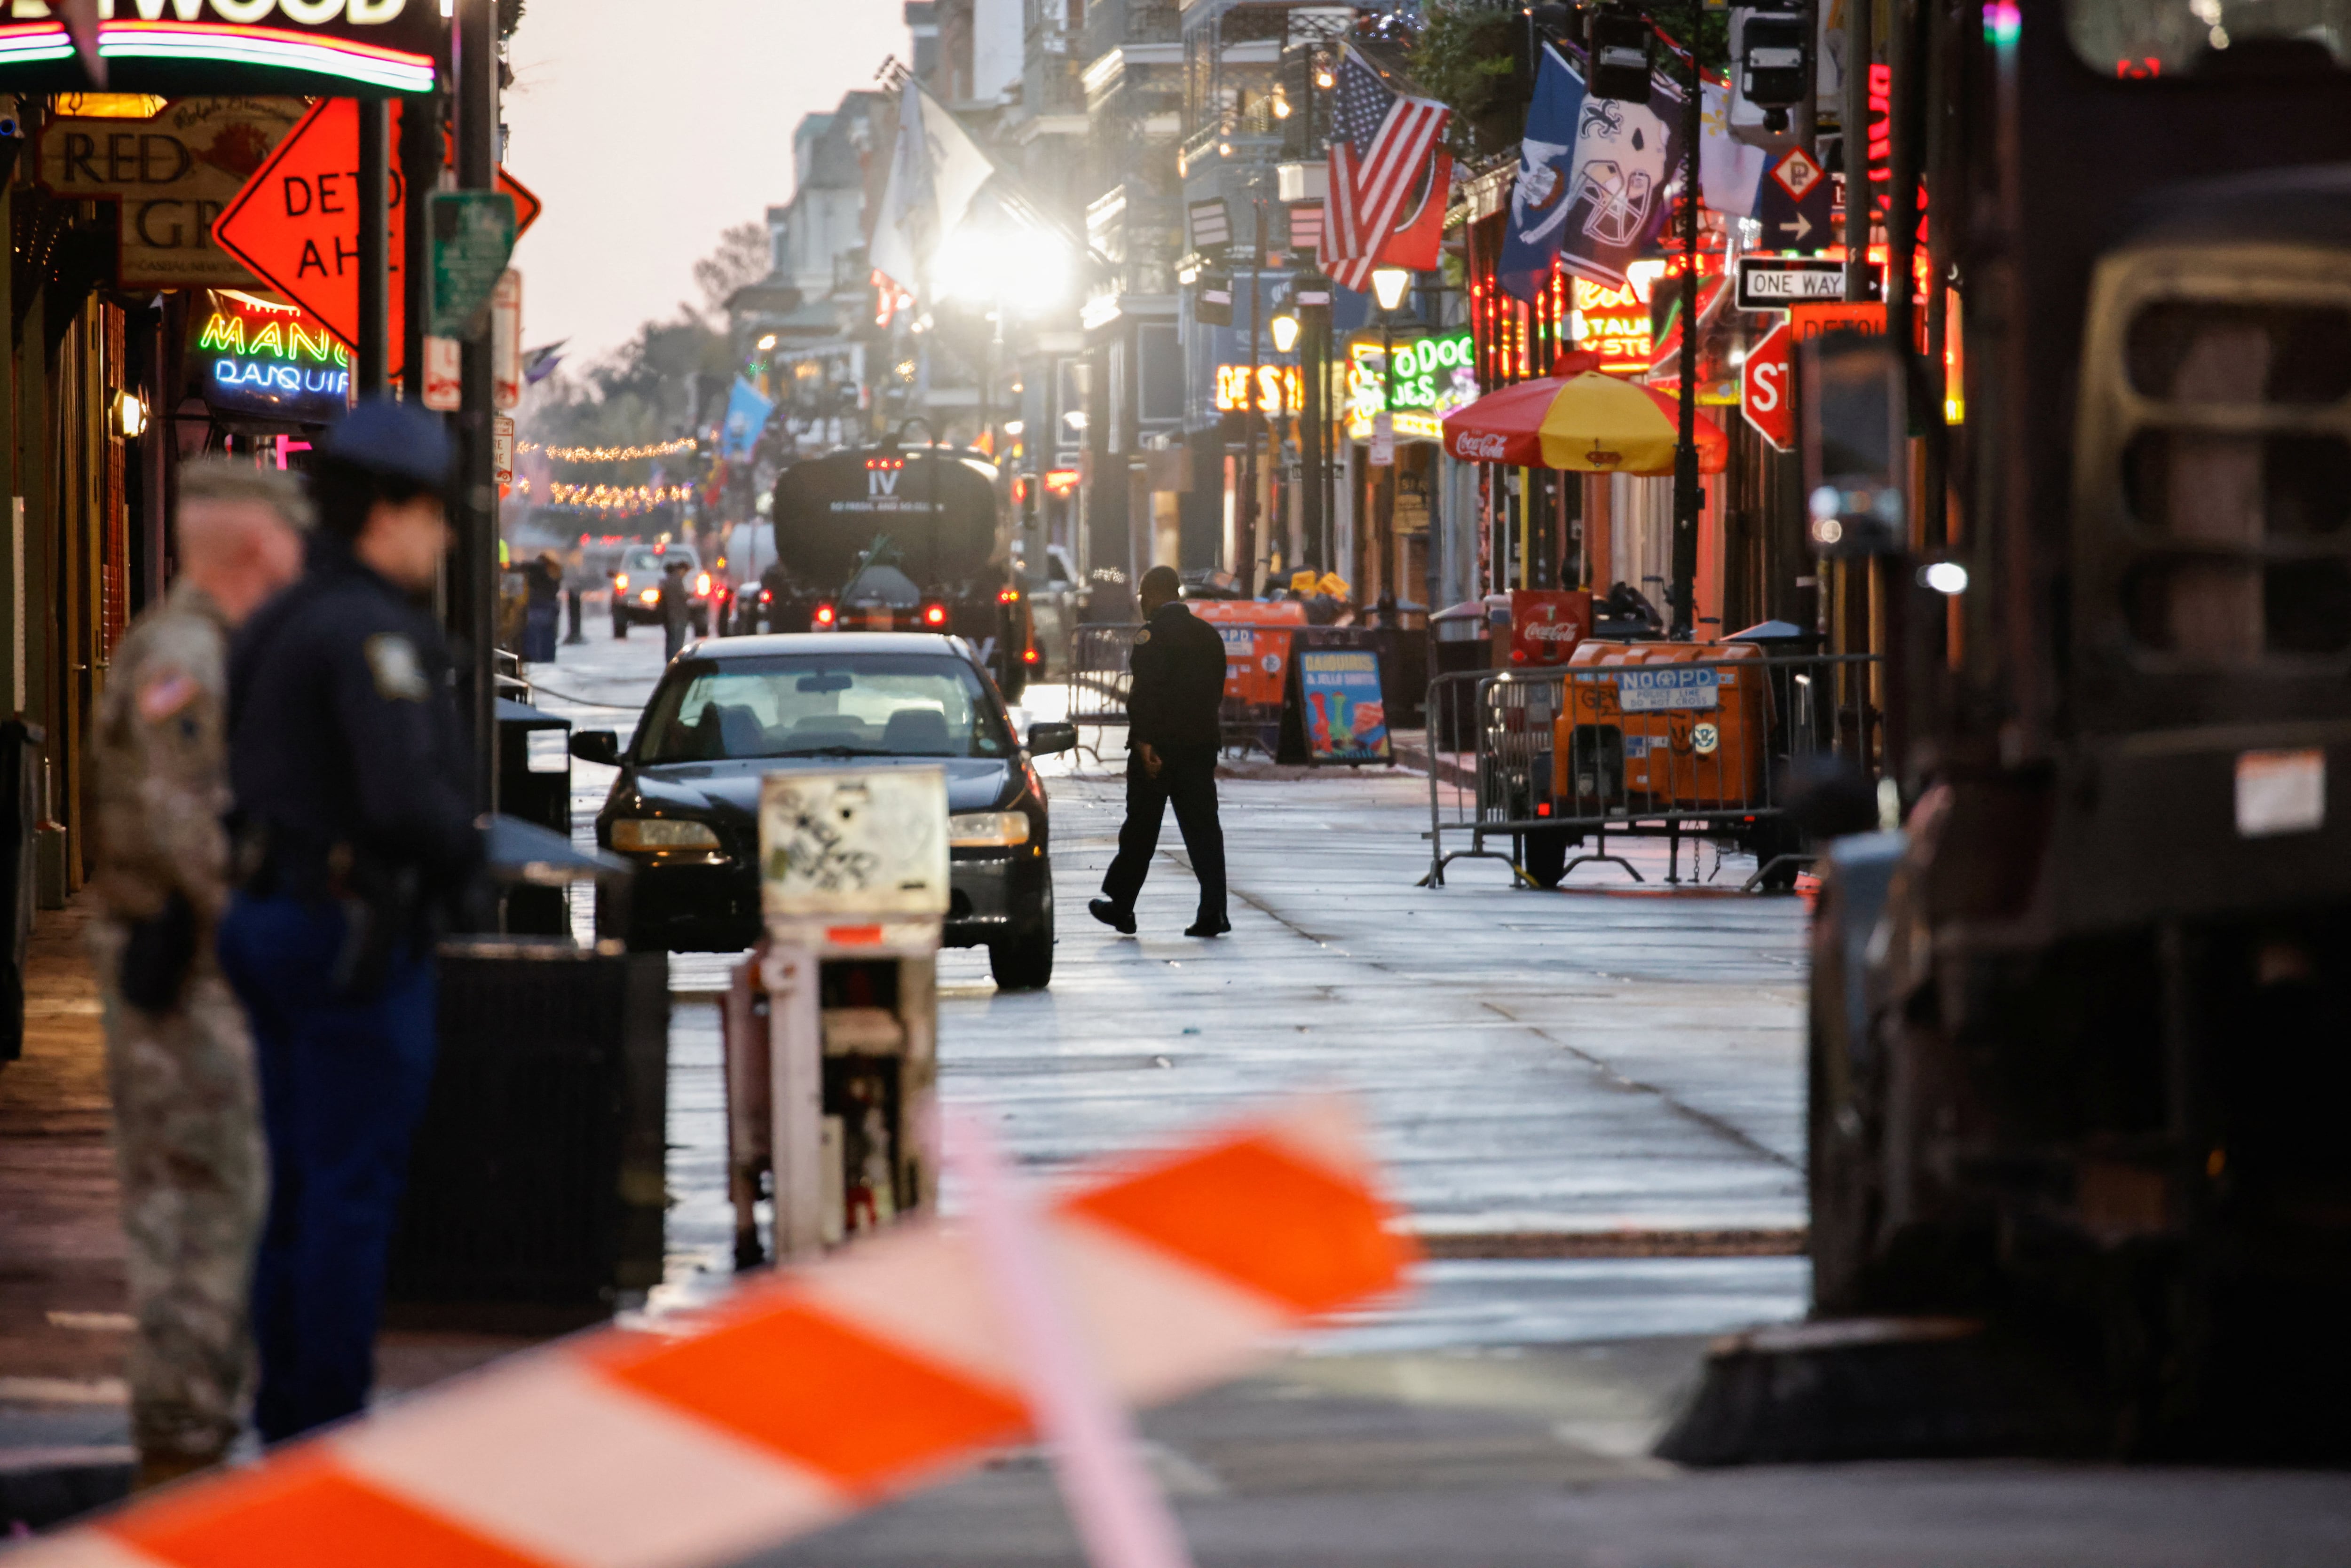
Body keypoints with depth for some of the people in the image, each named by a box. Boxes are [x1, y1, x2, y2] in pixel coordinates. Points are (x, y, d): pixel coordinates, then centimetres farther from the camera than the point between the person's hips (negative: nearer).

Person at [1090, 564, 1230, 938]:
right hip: (1201, 746, 6)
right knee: (1203, 829, 3)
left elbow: (1146, 693, -19)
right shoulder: (1208, 635, 11)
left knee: (1140, 830, 5)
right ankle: (1212, 914, -3)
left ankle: (1120, 905, 16)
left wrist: (1144, 741, -20)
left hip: (1157, 748, -6)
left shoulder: (1152, 634, -11)